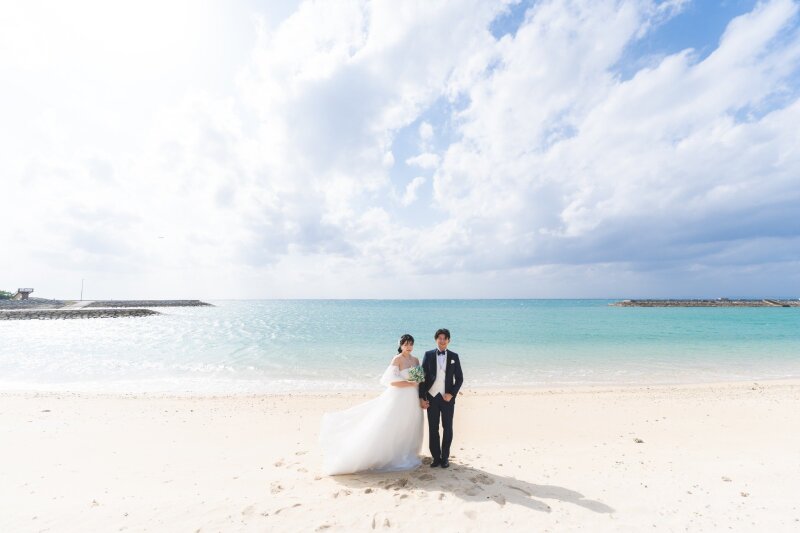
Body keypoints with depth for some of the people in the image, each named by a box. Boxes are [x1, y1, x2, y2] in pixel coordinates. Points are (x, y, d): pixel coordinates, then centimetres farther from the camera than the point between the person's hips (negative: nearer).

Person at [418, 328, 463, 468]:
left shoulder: (454, 356, 1)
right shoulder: (428, 355, -2)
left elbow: (459, 378, 4)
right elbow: (422, 377, -1)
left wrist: (451, 394, -8)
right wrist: (421, 397, -5)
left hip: (447, 398, 1)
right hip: (431, 397, 0)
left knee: (447, 428, 10)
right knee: (433, 429, 9)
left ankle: (445, 457, 27)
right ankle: (435, 457, 25)